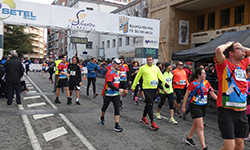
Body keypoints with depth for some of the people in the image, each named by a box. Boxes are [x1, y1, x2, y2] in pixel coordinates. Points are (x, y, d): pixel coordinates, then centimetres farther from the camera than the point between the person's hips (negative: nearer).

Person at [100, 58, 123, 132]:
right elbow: (109, 84, -27)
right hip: (108, 94, -5)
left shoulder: (118, 72, 8)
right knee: (105, 107, 16)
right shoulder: (109, 72, -17)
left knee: (117, 108, -5)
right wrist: (118, 89, -33)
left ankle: (116, 125, -4)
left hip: (116, 94, 6)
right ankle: (102, 117, 45)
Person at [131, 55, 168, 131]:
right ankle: (152, 123, -8)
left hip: (154, 88, 5)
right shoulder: (143, 68, -1)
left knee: (149, 104, 16)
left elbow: (160, 76, 14)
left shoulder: (156, 68, 12)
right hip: (147, 88, -5)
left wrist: (165, 82, -4)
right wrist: (133, 86, 7)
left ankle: (143, 117, 35)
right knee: (150, 105, -10)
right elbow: (137, 77, 5)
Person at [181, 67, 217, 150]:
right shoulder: (193, 84, -13)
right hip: (195, 106, -6)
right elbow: (186, 95, -7)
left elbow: (212, 93, 2)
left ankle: (189, 138, 40)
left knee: (196, 124, 20)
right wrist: (183, 106, -6)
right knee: (200, 127, -7)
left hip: (203, 106, 7)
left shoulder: (206, 82, 4)